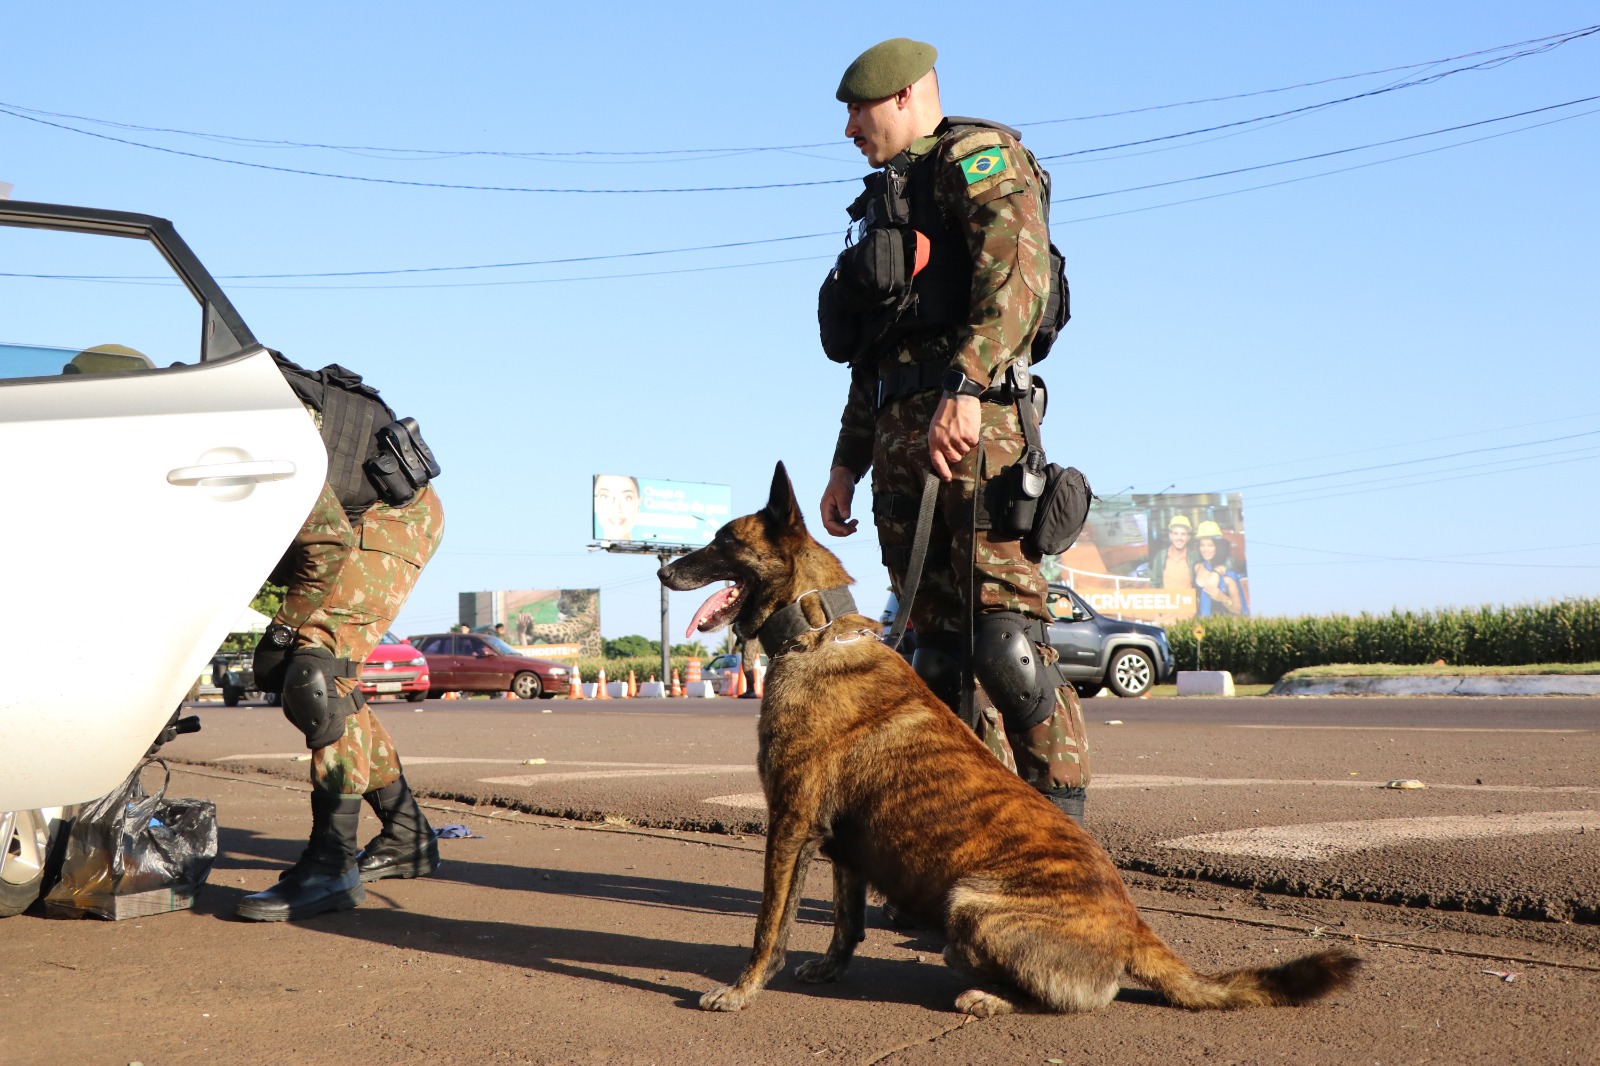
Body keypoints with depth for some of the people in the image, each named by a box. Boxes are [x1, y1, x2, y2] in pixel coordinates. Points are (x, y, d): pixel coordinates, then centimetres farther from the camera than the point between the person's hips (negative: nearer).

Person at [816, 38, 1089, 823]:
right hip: (901, 434, 9)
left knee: (1003, 647, -16)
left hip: (974, 424, -9)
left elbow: (1019, 274, -15)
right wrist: (847, 464, 22)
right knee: (942, 653, 4)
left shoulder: (979, 156, 4)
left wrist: (964, 385, -27)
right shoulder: (893, 202, 31)